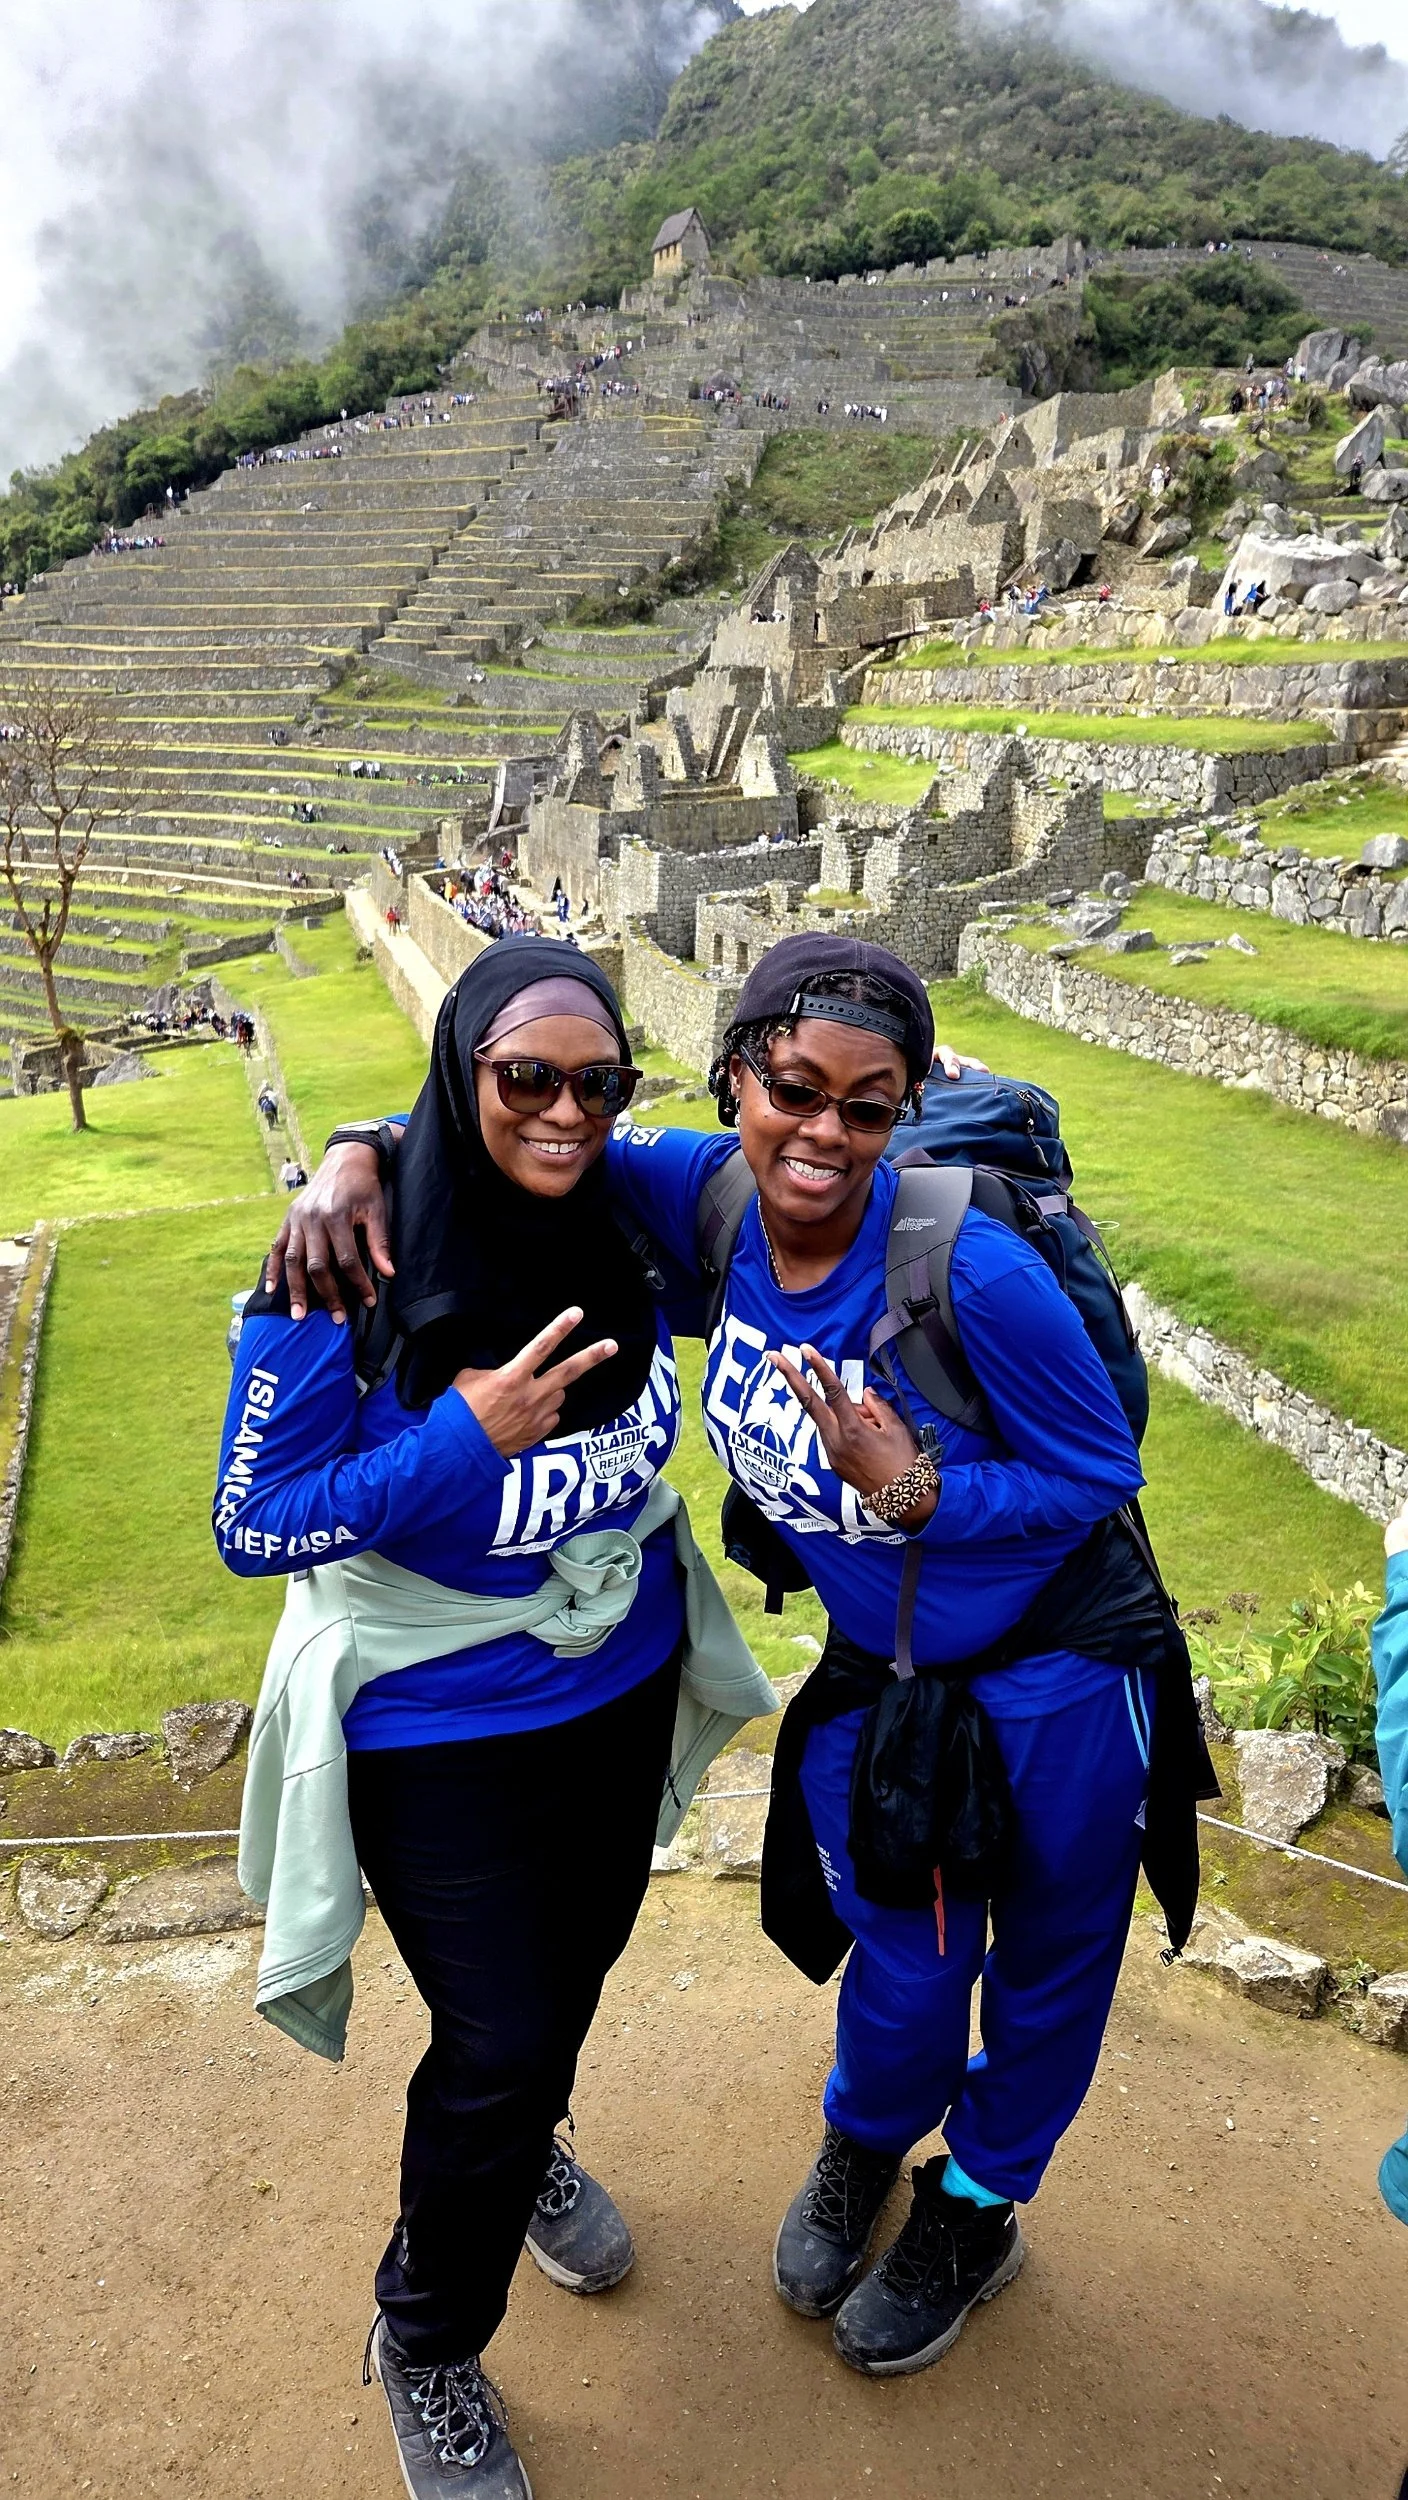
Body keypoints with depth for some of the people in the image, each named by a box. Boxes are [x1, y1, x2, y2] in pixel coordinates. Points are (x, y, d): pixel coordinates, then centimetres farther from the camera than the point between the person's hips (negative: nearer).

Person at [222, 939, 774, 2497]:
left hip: (624, 1691, 5)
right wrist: (465, 1436, -32)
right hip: (442, 1736, -5)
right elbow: (252, 1524, -22)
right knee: (498, 2042, 5)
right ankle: (426, 2345, 38)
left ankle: (521, 2150, 62)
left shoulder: (619, 1220, -12)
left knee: (576, 1963, 27)